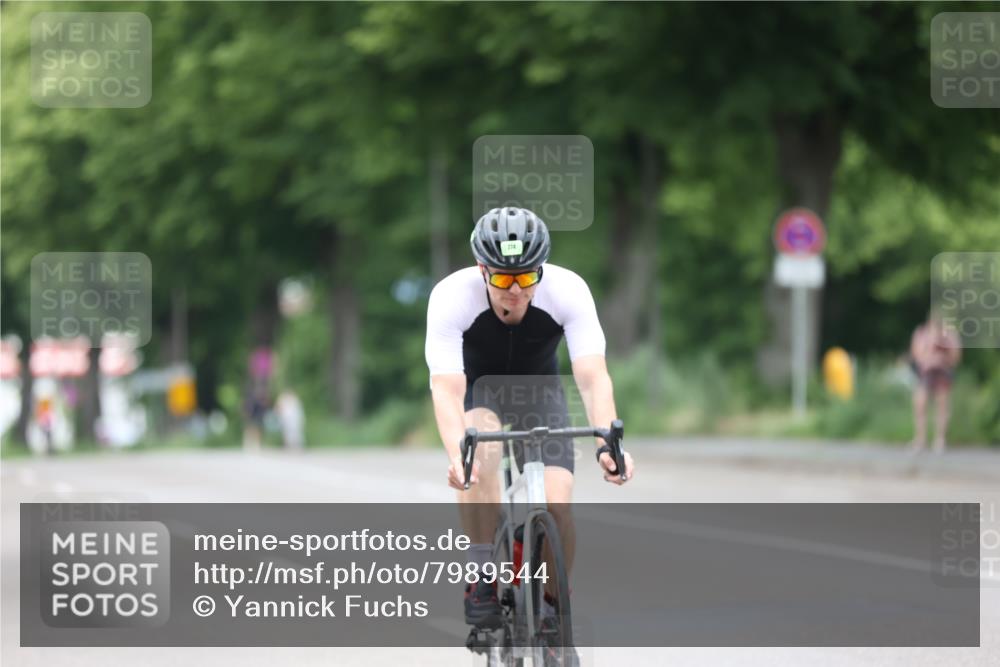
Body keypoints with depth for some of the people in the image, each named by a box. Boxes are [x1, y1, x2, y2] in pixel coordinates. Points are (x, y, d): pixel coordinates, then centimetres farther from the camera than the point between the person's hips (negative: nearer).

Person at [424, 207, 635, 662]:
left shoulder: (568, 291, -29)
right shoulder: (451, 296, -32)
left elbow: (593, 377, -35)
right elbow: (446, 389, -40)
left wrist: (608, 443, -52)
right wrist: (456, 454, -57)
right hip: (476, 387, -1)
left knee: (556, 506, -18)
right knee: (480, 446, -36)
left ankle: (551, 607, 8)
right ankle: (484, 582, -25)